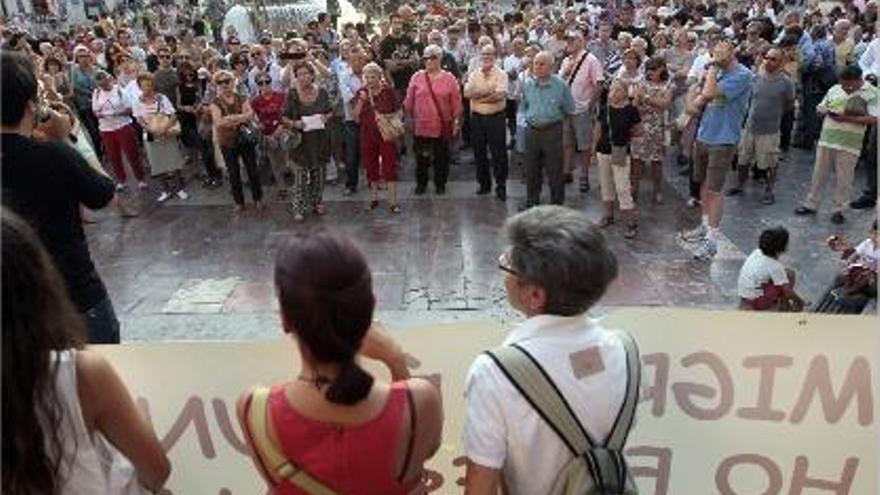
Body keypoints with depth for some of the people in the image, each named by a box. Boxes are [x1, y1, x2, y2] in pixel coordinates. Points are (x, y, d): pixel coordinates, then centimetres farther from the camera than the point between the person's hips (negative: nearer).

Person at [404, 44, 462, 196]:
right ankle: (421, 183, 25)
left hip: (442, 126, -1)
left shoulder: (449, 78, 0)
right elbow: (409, 100, 7)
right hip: (421, 125, 1)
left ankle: (440, 184, 24)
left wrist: (456, 121, 1)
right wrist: (409, 117, 8)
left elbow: (456, 102, 2)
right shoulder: (417, 77, 3)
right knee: (421, 157, 8)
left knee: (441, 157, 8)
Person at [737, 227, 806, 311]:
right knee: (790, 274, -9)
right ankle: (784, 306, 4)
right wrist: (800, 301, 2)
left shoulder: (758, 252, -1)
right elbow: (788, 292, -19)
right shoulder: (774, 266, -21)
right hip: (755, 300, -8)